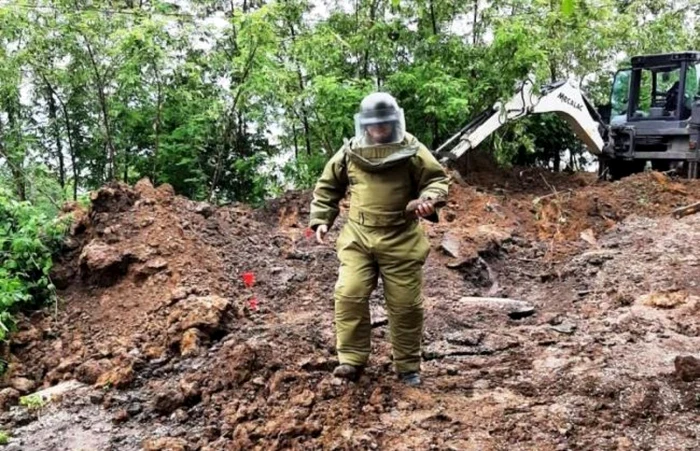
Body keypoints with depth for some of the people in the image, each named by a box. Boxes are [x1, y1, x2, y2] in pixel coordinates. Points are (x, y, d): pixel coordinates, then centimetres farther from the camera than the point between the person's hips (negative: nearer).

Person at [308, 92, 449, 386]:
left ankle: (408, 366, 20)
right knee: (349, 295, -9)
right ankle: (352, 360, 4)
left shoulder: (412, 151, -4)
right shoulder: (349, 153, 3)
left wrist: (429, 199, -20)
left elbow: (436, 179, 2)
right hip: (358, 237, 2)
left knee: (405, 304, 4)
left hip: (401, 240, -1)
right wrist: (320, 220, 4)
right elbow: (327, 187, 13)